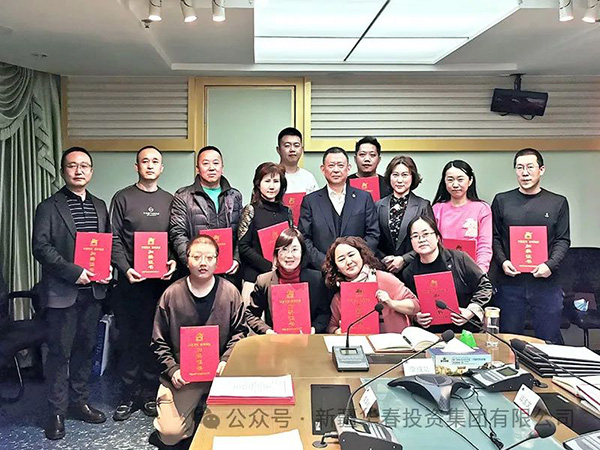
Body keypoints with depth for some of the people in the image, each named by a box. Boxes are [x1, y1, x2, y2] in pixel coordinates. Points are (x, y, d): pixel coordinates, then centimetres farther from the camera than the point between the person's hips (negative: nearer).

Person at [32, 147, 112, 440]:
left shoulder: (99, 206, 12)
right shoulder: (49, 207, -4)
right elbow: (41, 248, -12)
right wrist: (73, 271, -20)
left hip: (93, 292, 5)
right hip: (62, 292, -5)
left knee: (86, 348, 14)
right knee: (60, 351, 3)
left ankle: (79, 402, 28)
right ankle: (57, 412, 15)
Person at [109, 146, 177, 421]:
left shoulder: (169, 200, 12)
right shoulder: (123, 198, 4)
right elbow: (114, 239, -1)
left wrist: (174, 262, -6)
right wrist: (125, 269, -13)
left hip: (161, 280, 2)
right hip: (131, 280, -2)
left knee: (156, 336, 5)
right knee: (129, 338, 4)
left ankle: (151, 393, 16)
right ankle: (129, 393, 16)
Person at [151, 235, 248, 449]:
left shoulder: (230, 292, -1)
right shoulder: (171, 294, -2)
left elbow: (239, 331, 4)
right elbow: (159, 342, 3)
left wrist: (226, 361, -10)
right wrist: (172, 370, -9)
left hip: (220, 372, 1)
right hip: (182, 374, 0)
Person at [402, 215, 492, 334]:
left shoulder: (459, 259, -1)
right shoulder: (409, 273, 6)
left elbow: (484, 285, 5)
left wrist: (471, 311, -6)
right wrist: (416, 317, -5)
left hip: (466, 331, -2)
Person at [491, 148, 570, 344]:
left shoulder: (558, 203, 7)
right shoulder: (502, 201, 7)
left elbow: (563, 240, 5)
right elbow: (494, 237, 6)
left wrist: (550, 265, -12)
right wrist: (502, 262, -10)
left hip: (546, 283, 0)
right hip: (509, 281, 0)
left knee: (550, 340, 9)